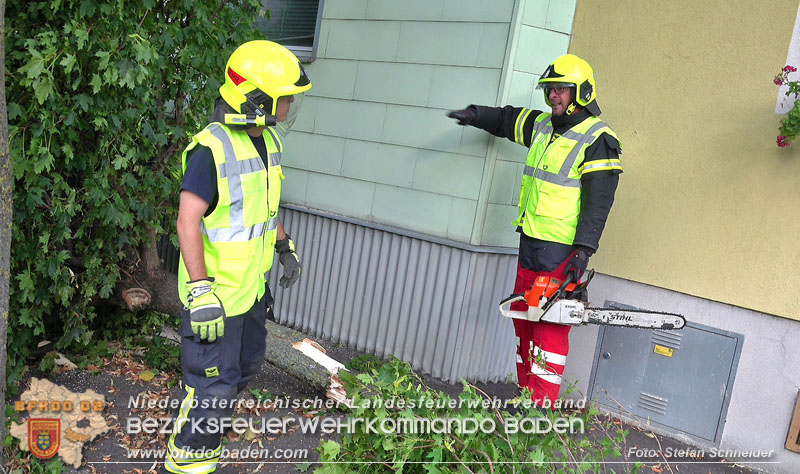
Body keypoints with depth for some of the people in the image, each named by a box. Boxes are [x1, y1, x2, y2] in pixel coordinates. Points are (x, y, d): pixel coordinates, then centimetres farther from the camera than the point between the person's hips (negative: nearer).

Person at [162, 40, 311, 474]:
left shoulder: (268, 140, 4)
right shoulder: (211, 149, -23)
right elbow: (188, 222, -24)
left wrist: (284, 248, 21)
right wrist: (201, 292, -28)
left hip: (251, 284, 9)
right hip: (216, 290, -9)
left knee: (246, 362, 25)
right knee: (213, 380, 3)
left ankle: (209, 416, 49)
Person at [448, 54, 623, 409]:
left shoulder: (598, 140, -10)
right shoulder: (542, 126, 14)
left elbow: (598, 202, -17)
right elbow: (508, 119, 35)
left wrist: (584, 249, -23)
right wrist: (476, 116, 26)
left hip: (563, 252, -8)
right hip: (530, 243, 9)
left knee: (550, 330, -7)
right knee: (523, 320, 13)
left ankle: (542, 406, 0)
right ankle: (525, 395, 24)